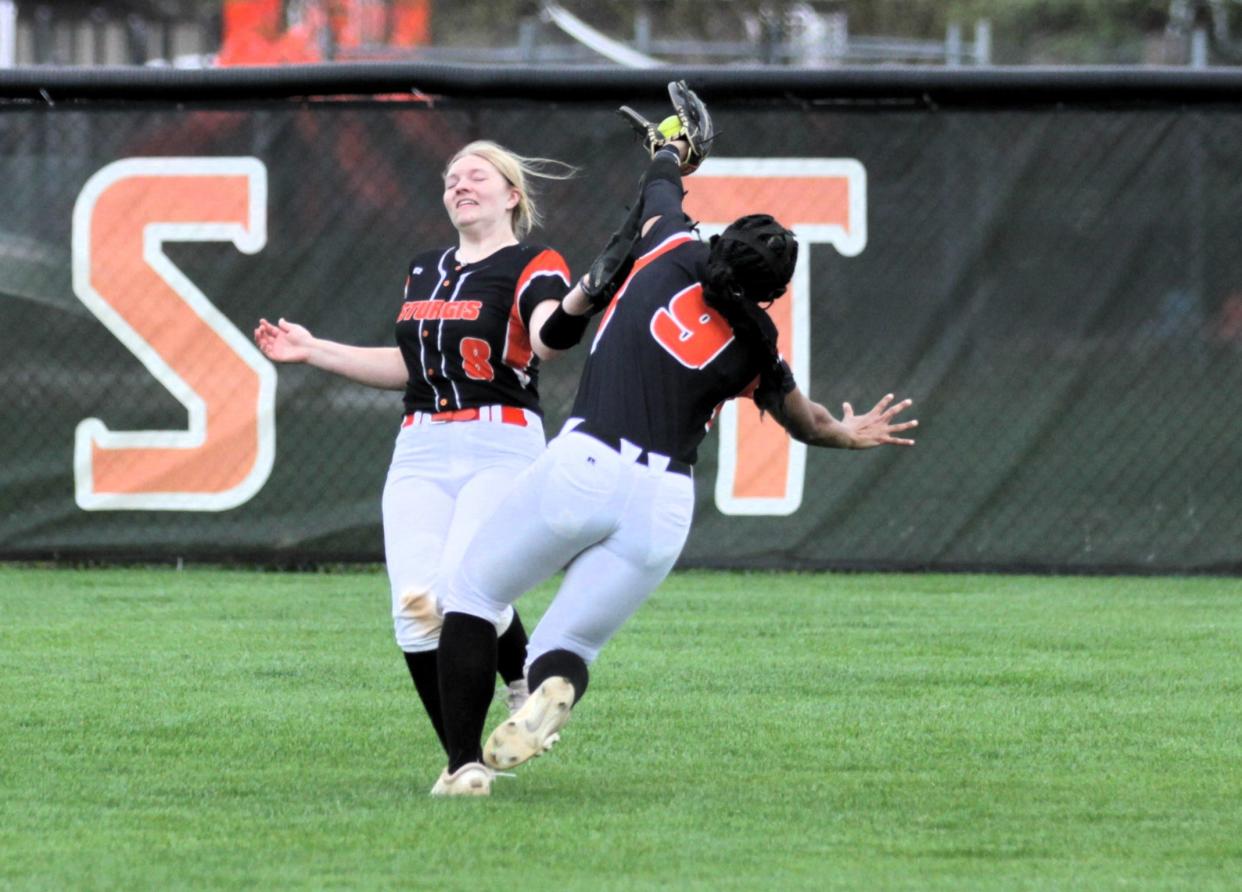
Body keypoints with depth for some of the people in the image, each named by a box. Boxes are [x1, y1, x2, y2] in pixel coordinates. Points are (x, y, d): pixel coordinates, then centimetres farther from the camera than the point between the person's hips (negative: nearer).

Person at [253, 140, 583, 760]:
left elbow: (547, 341, -20)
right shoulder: (425, 270, 22)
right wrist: (313, 352, 29)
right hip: (421, 453, 6)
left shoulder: (533, 266, 0)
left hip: (501, 450, -6)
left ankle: (526, 680, 6)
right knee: (414, 609, -11)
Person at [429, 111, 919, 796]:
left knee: (472, 596, 14)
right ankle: (555, 688, -28)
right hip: (664, 508, 2)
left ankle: (465, 763, -3)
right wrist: (848, 433, 54)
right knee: (565, 643, 11)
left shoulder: (672, 253, 8)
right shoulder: (754, 344, 11)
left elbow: (664, 172, 32)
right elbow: (807, 422, 31)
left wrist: (674, 150, 56)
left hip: (584, 465, -2)